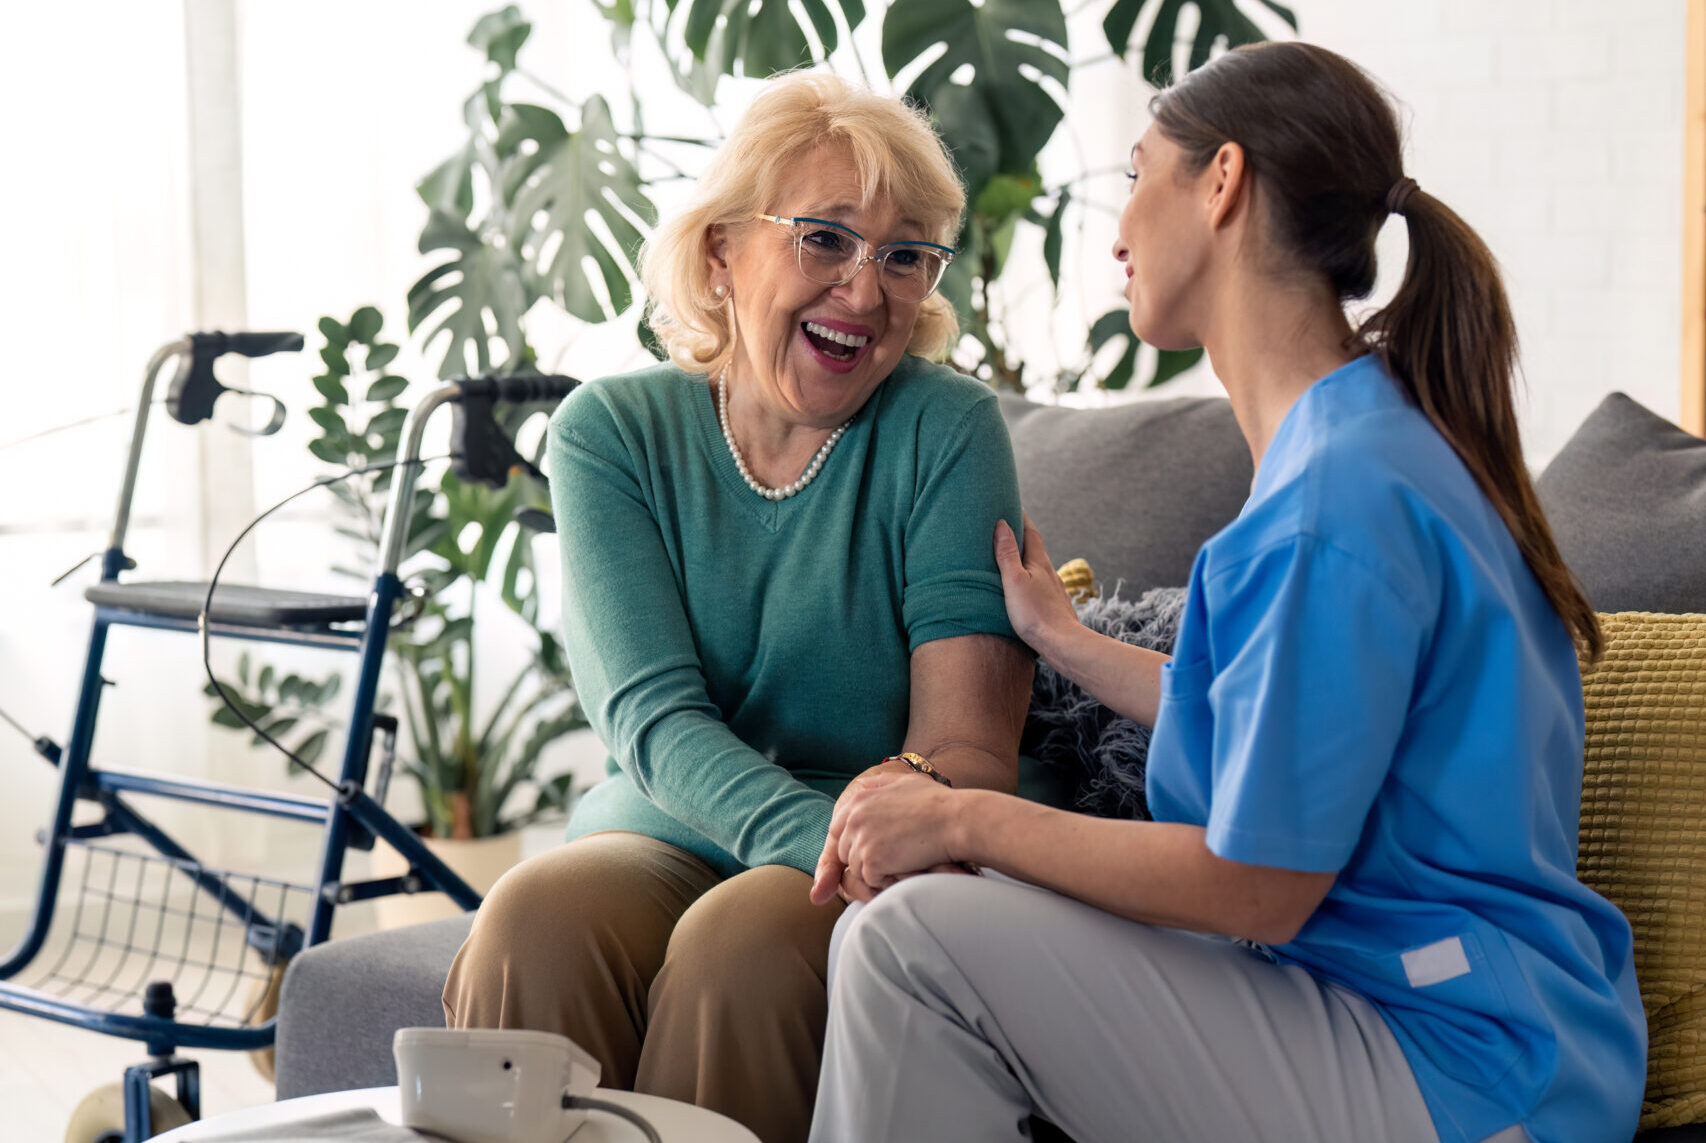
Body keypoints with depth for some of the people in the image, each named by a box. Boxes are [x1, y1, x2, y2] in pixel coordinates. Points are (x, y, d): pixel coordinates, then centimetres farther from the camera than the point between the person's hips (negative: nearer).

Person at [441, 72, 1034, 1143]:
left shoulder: (946, 429, -4)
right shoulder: (613, 431, 2)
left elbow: (968, 736, -12)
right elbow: (653, 715, -11)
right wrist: (827, 837, -31)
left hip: (866, 887, -1)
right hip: (664, 834, 2)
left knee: (745, 938, -33)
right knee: (536, 920, -29)